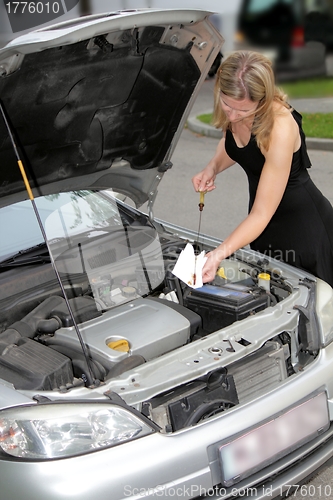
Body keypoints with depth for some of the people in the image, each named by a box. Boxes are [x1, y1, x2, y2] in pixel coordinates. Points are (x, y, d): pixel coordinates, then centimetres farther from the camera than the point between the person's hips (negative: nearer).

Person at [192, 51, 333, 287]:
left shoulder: (280, 128, -33)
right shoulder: (233, 112, -13)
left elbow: (261, 214, -29)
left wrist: (219, 253, -38)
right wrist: (213, 168, -8)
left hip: (303, 225, -7)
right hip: (262, 225, 7)